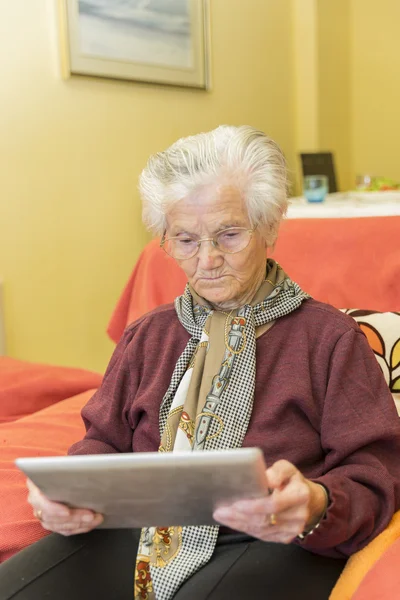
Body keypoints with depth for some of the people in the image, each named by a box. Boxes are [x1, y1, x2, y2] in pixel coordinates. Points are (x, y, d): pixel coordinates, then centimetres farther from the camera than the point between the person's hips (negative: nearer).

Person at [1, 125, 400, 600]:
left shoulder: (330, 337, 5)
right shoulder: (147, 335, 20)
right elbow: (104, 441, 18)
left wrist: (315, 507, -23)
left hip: (269, 545, -3)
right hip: (136, 537, 4)